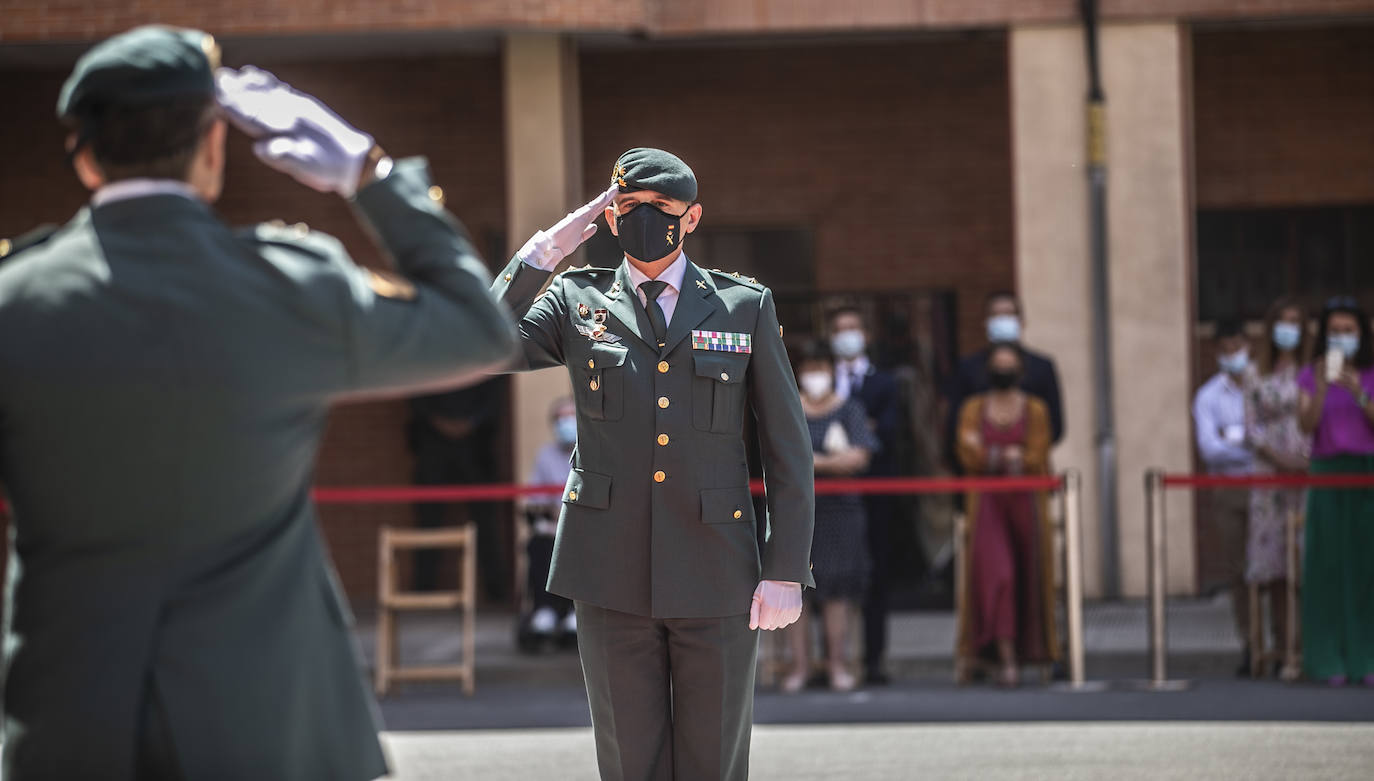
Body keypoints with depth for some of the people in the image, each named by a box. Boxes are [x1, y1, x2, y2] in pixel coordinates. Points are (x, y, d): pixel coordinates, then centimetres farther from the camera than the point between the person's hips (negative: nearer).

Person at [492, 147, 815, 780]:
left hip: (716, 581, 0)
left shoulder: (745, 305, 6)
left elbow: (788, 448, 5)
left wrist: (786, 573, -1)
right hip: (613, 579, 0)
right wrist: (542, 253, -9)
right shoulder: (577, 301, 7)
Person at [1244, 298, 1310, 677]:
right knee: (1275, 565, -1)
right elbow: (1252, 428, 7)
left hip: (1310, 473, -2)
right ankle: (1283, 650, 2)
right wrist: (1279, 459, -8)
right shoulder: (1258, 377, 11)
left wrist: (1307, 460, -14)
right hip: (1270, 475, 2)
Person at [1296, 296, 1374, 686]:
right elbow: (1306, 424, -7)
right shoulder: (1310, 376, 7)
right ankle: (1332, 660, -2)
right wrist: (1321, 388, -23)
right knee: (1329, 565, -4)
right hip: (1327, 475, 0)